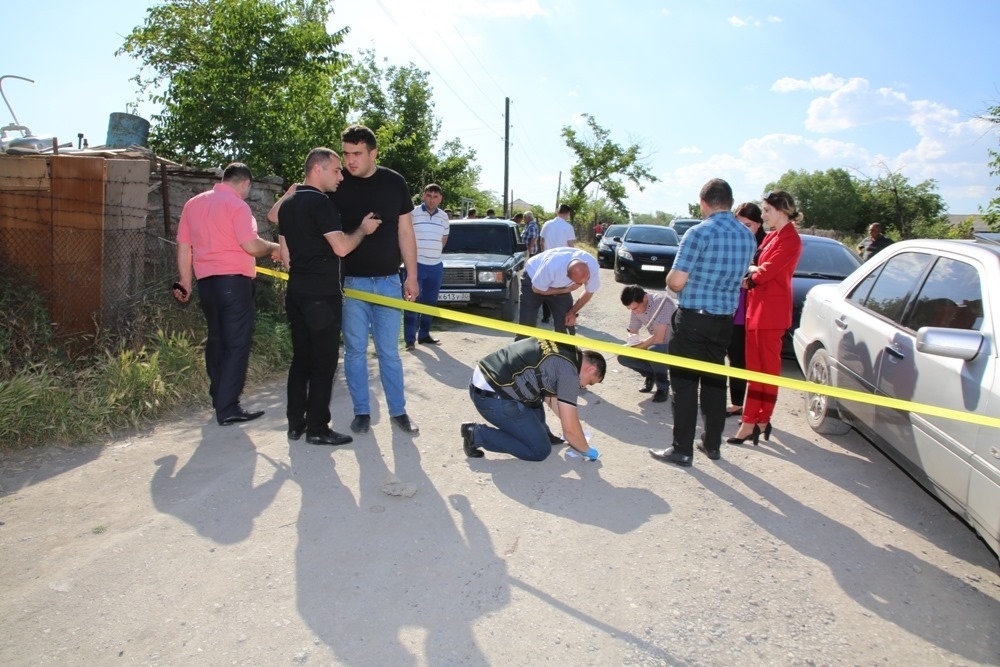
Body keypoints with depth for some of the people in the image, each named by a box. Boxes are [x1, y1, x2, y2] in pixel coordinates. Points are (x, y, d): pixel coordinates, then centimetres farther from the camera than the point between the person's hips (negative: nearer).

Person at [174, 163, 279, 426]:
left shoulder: (193, 203, 13)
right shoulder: (236, 205, -9)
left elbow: (183, 246, 14)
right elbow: (251, 245, -19)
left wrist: (185, 282, 18)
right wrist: (273, 248, 0)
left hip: (206, 281, 7)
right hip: (234, 281, -7)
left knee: (216, 340, 17)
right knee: (237, 344, -2)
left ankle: (219, 398, 25)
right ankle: (228, 408, -3)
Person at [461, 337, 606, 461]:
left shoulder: (563, 347, 15)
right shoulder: (569, 372, -11)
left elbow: (550, 395, 28)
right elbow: (570, 429, -8)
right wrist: (587, 450, 11)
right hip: (494, 398, -10)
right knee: (540, 450, 1)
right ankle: (478, 434, 1)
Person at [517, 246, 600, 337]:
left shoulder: (592, 266, -30)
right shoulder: (551, 266, -43)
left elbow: (589, 292, -9)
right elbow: (537, 289, -24)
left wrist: (573, 312, -10)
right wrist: (566, 290, -23)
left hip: (560, 286, 4)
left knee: (565, 327, -5)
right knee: (526, 326, -8)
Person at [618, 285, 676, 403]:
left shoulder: (661, 301, -29)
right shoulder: (636, 306, -7)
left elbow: (658, 339, -33)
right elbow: (632, 332, 5)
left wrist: (636, 347, -23)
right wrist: (632, 340, -19)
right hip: (656, 346, 7)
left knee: (654, 350, -37)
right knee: (623, 357, -13)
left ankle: (663, 387, -11)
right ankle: (651, 374, 13)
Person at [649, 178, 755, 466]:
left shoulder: (699, 233, -16)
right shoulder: (747, 236, 6)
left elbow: (676, 282, -17)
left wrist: (671, 278, 4)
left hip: (693, 319, -7)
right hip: (725, 320, 7)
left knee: (684, 382, 1)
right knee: (714, 381, 16)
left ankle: (682, 449, 5)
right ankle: (713, 443, 25)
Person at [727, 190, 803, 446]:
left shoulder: (790, 239, -10)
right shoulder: (772, 237, 18)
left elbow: (767, 271, -17)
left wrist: (749, 279, 1)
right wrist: (753, 272, -6)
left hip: (771, 310, -9)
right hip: (756, 306, 9)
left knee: (768, 367, -3)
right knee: (755, 367, 10)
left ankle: (760, 421, 2)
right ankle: (753, 420, 16)